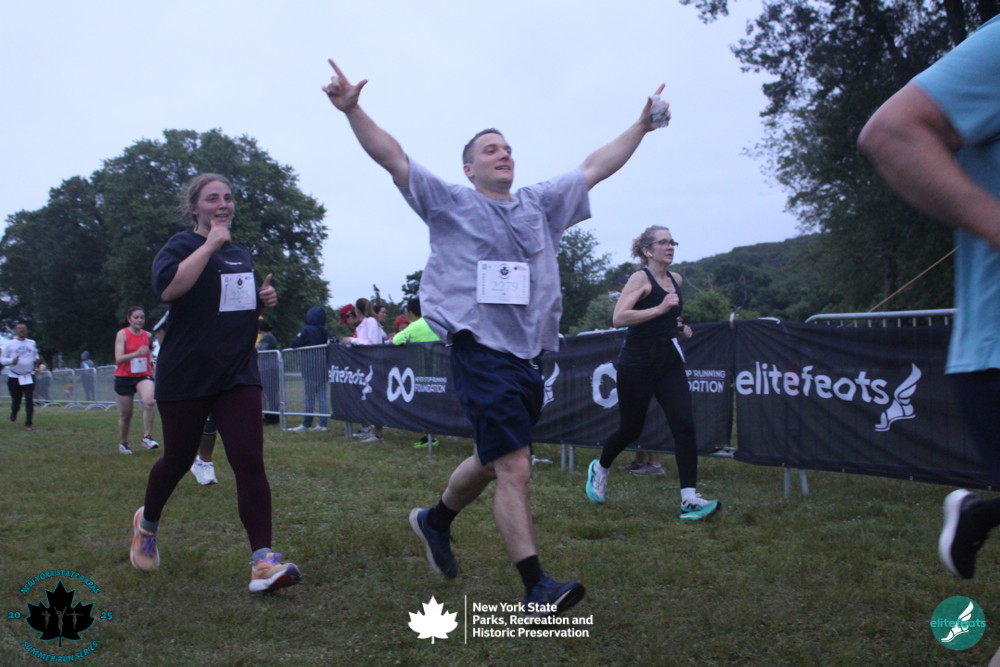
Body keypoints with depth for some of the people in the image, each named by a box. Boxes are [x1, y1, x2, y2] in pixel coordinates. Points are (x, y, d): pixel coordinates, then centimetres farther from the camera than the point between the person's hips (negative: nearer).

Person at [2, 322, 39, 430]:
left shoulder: (32, 343, 9)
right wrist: (11, 361, -20)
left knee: (29, 400, -9)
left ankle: (29, 423, -4)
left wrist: (37, 361, 2)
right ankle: (14, 413, 40)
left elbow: (35, 356, 24)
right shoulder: (9, 344, 0)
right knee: (16, 400, 6)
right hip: (14, 377, -1)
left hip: (29, 376, 2)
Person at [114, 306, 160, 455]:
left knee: (149, 401, -28)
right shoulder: (122, 334, -7)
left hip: (143, 376, 2)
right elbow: (118, 359, -19)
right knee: (125, 414, 8)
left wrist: (151, 361, 11)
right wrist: (136, 353, -32)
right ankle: (123, 444, 30)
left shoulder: (147, 335, 5)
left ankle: (147, 437, -20)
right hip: (124, 377, -2)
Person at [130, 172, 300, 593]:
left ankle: (263, 560, -13)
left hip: (238, 374, 4)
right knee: (178, 459, 10)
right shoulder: (181, 245, -4)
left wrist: (264, 299, 9)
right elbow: (168, 287, -26)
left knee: (249, 462, -10)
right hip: (185, 375, -4)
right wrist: (210, 244, -21)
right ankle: (147, 524, 41)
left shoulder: (241, 255, 16)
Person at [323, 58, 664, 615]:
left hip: (530, 355, 7)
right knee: (515, 469, -13)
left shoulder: (541, 204, 18)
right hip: (483, 353, -6)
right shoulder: (450, 204, 5)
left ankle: (435, 520, 44)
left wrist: (641, 127, 20)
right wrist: (353, 111, -15)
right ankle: (537, 587, -9)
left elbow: (595, 168, 21)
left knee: (494, 460, 18)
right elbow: (393, 159, -3)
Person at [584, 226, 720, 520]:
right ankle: (600, 468, 37)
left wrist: (678, 326, 10)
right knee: (630, 430, 7)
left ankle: (689, 501, -11)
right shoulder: (640, 278, -10)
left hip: (669, 362, 6)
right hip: (637, 363, -6)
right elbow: (618, 318, -24)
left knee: (685, 426, -9)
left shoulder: (676, 279, 11)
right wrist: (659, 309, -27)